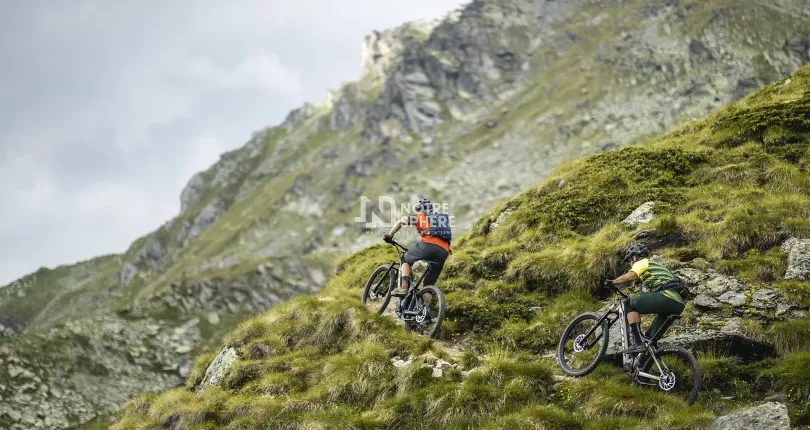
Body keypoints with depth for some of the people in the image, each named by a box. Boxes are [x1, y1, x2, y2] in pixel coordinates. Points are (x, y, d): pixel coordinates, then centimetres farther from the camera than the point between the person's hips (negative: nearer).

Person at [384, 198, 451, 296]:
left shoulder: (420, 218, 19)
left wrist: (389, 235, 19)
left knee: (406, 260, 21)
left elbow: (401, 221, 11)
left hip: (428, 245, -4)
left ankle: (404, 287, 1)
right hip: (443, 253, 4)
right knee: (429, 284, 15)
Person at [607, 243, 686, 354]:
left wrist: (612, 282, 4)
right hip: (678, 304, 9)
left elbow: (630, 276, -8)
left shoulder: (642, 262, 10)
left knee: (630, 304, 1)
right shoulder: (656, 264, 37)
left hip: (667, 297, -9)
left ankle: (638, 343, -10)